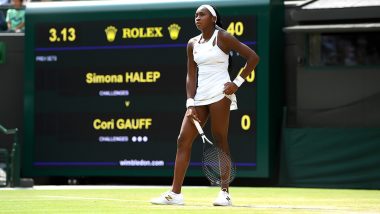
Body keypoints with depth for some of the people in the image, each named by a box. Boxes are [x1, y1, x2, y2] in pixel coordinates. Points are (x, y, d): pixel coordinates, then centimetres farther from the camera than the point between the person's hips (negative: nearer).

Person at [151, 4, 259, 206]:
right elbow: (191, 76, 11)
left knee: (220, 140, -6)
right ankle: (175, 193, -2)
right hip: (199, 96, 6)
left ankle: (225, 192, -1)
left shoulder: (223, 38, -2)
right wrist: (190, 104, 0)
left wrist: (237, 82, -8)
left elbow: (253, 57, -3)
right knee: (183, 140, -2)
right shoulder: (192, 44, 13)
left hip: (219, 93, -6)